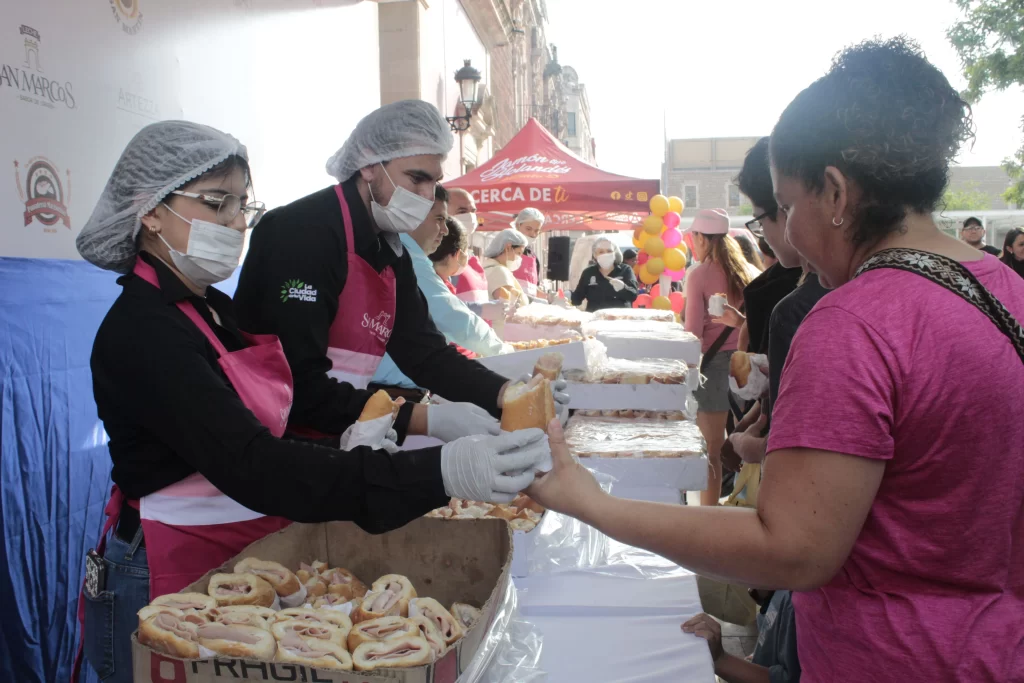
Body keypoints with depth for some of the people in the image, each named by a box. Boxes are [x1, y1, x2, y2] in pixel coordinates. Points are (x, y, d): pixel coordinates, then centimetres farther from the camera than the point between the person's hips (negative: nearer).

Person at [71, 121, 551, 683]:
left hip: (242, 562, 8)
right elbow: (253, 468, -33)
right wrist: (436, 474, -41)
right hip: (171, 579, -8)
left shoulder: (215, 310, 8)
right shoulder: (140, 333, -21)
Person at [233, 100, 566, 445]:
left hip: (340, 435, 8)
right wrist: (430, 419, -26)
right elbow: (299, 387, -25)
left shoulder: (389, 248, 7)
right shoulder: (302, 234, -20)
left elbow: (426, 351, 8)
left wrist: (511, 395, -7)